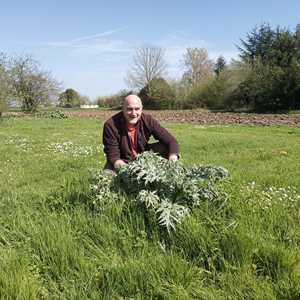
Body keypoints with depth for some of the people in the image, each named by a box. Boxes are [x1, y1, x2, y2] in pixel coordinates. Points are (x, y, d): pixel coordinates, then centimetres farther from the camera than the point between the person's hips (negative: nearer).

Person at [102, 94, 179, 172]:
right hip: (124, 162, -2)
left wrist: (173, 155, -39)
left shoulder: (148, 120, -16)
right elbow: (112, 155, -22)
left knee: (165, 148, -18)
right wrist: (117, 162, -48)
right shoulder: (111, 125, -23)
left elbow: (170, 140, -16)